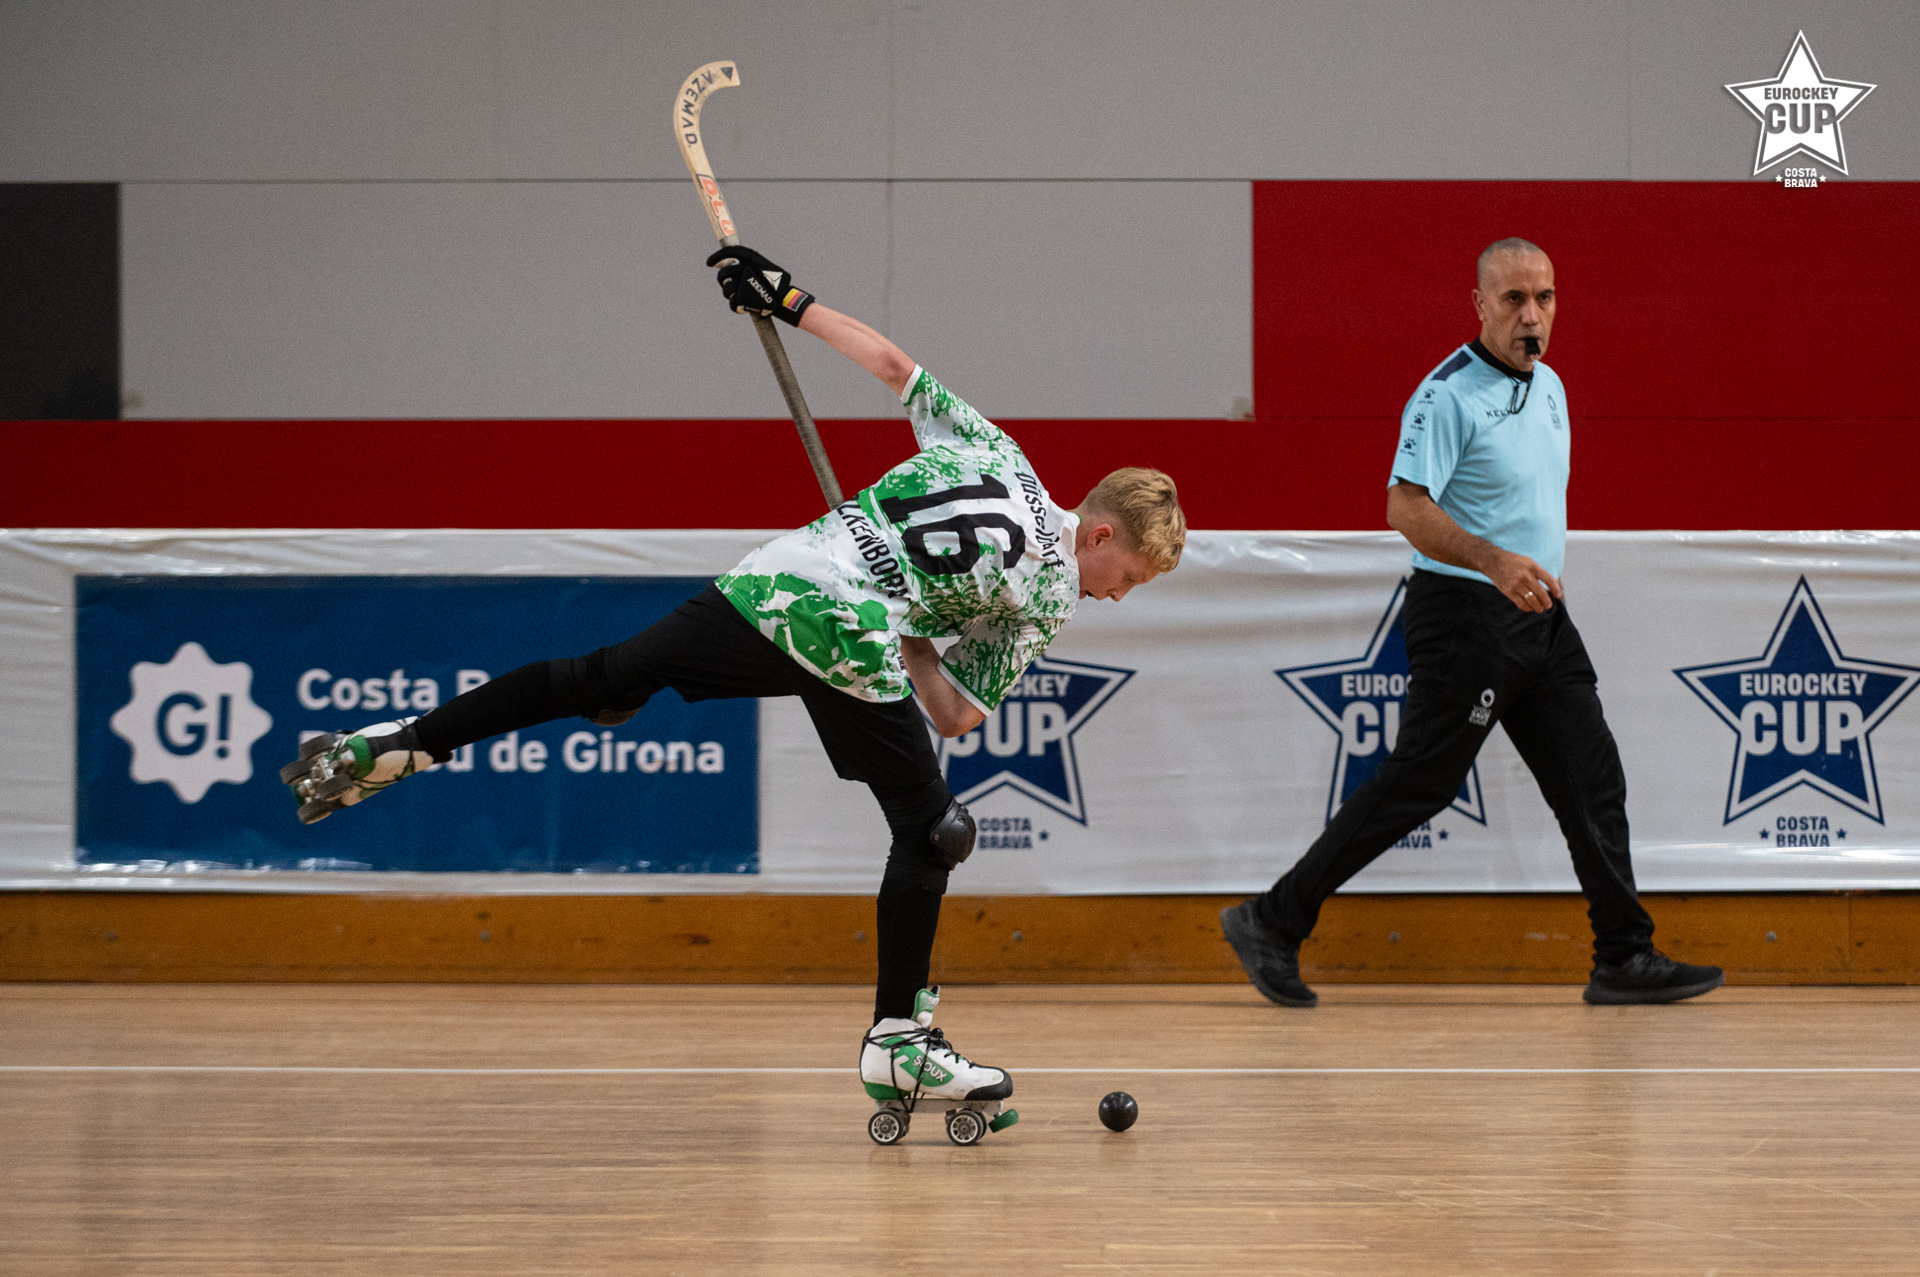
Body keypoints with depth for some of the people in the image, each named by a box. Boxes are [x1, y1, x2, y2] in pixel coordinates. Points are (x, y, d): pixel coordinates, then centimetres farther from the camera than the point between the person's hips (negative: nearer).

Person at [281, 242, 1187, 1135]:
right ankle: (898, 1041, 10)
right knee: (928, 829, 9)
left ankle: (404, 743, 4)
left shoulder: (992, 449, 20)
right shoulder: (1049, 595, 5)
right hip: (854, 636, -5)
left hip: (769, 585, 5)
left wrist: (791, 301, 33)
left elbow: (893, 366, 24)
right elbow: (960, 716, 8)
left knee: (604, 676, 11)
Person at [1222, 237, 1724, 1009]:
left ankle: (1625, 959, 8)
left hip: (1540, 619, 8)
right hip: (1466, 617, -8)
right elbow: (1406, 506, -23)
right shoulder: (1449, 393, -14)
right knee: (1415, 786, -6)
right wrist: (1495, 561, -34)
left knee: (1593, 784, 4)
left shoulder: (1549, 387, 13)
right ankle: (1272, 923, 3)